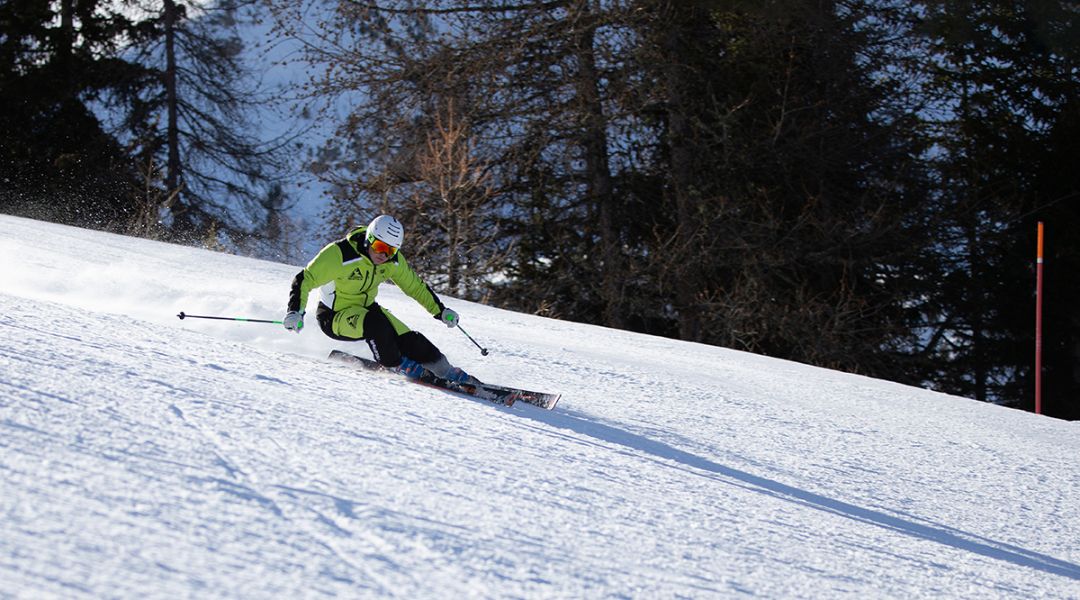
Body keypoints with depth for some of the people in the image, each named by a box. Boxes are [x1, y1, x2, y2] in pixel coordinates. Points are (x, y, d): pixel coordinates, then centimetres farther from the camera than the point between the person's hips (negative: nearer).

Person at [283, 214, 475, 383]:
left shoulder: (393, 261, -8)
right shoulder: (340, 254, -27)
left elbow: (415, 286, 9)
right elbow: (305, 280, -25)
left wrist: (441, 311, 9)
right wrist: (295, 311, -37)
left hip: (366, 309, 5)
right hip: (334, 317, -5)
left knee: (408, 339, -12)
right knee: (375, 322, -33)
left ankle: (445, 371, 4)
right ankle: (395, 364, -12)